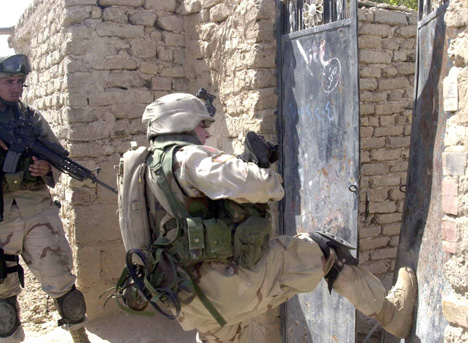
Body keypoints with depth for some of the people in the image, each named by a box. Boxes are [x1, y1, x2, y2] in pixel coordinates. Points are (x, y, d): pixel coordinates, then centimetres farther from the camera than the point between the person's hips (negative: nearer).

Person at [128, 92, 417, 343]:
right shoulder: (189, 157, -11)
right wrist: (272, 180, -2)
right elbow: (255, 185, -25)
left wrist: (248, 163, 16)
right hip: (230, 281, -9)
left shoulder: (154, 167, 19)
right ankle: (390, 312, 18)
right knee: (324, 251, 3)